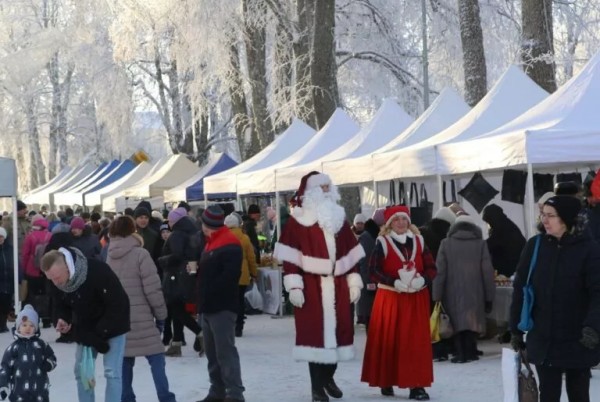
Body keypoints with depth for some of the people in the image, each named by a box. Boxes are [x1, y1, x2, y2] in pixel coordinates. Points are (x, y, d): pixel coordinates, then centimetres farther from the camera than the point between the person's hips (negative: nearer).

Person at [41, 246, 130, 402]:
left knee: (112, 372, -10)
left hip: (112, 327, -6)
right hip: (86, 330, 6)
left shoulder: (98, 271, -34)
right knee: (81, 370, 8)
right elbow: (62, 305, 6)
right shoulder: (57, 283, -14)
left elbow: (119, 304, -29)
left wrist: (100, 332, -26)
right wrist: (63, 319, -17)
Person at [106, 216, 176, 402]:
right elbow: (152, 288, -13)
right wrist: (161, 313, -3)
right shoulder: (140, 254, -11)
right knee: (156, 358, -1)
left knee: (125, 360, 10)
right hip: (140, 317, -6)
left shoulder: (109, 257, 7)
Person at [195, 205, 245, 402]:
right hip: (209, 306, 10)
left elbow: (228, 277, -23)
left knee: (225, 350, -12)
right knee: (212, 351, 13)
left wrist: (209, 294, -16)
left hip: (222, 306, -10)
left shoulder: (230, 245, -13)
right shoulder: (211, 243, 20)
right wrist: (201, 300, 14)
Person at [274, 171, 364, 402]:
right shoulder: (298, 220, -3)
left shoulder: (339, 218, 15)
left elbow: (351, 253, 16)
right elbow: (289, 256, -8)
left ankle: (328, 377, 26)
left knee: (339, 329, 7)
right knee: (314, 331, -3)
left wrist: (354, 282, 10)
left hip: (337, 286, 5)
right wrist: (294, 285, -16)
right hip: (311, 286, -5)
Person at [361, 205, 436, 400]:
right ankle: (386, 381, 14)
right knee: (388, 340, 1)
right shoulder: (383, 242, -3)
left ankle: (416, 384, -2)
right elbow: (374, 270, -9)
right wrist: (395, 282, -21)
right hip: (390, 297, -3)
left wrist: (422, 280, -15)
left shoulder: (419, 241, 8)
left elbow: (431, 268, 5)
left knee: (416, 340, -2)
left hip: (416, 298, 3)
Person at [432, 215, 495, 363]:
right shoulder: (480, 244, 1)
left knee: (457, 322, 6)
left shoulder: (446, 243, 1)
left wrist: (437, 296, 1)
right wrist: (489, 297, 7)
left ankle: (460, 353, 1)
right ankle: (470, 352, 8)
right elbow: (488, 272, 1)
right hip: (474, 295, 0)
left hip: (453, 294, 0)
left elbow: (439, 271, -2)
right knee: (472, 322, 8)